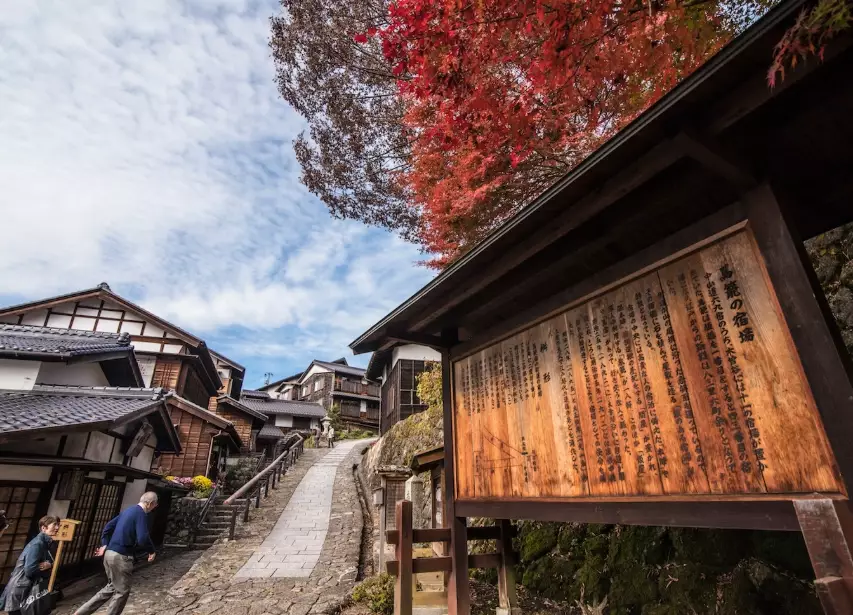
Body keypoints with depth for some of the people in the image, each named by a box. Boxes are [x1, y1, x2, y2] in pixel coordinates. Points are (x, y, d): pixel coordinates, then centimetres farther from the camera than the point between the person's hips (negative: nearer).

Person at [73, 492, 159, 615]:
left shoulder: (128, 510, 11)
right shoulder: (141, 514, -18)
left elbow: (108, 527, 17)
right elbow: (142, 539, -23)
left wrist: (104, 544, 18)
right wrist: (151, 551, -7)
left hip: (110, 553, 9)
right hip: (121, 556, -9)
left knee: (112, 587, 24)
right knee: (122, 591, 8)